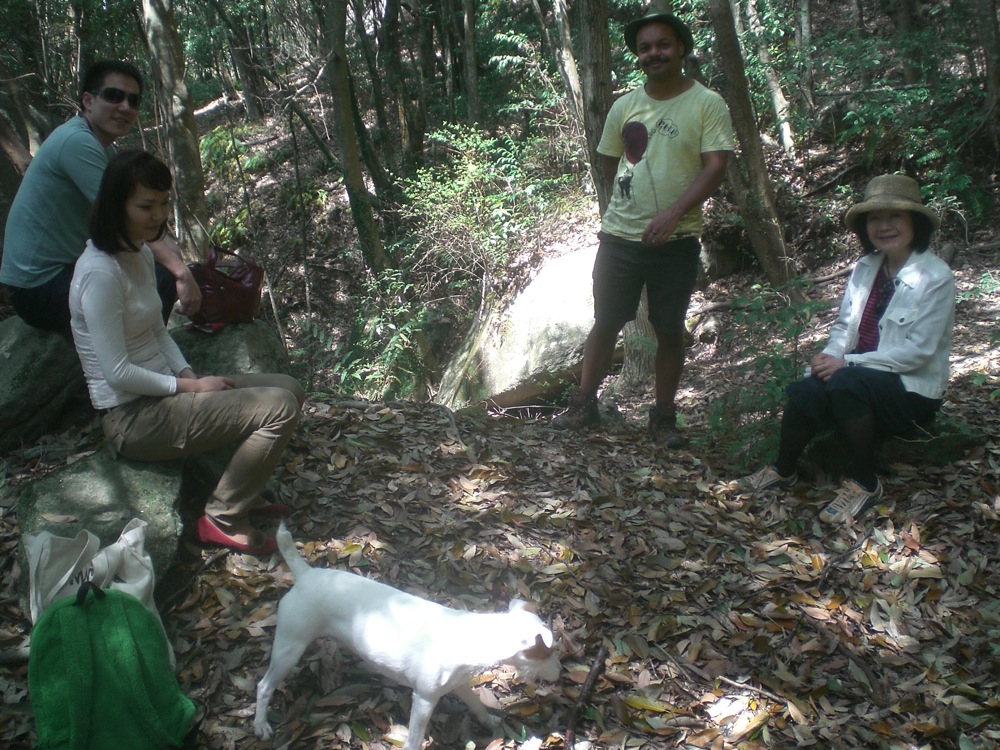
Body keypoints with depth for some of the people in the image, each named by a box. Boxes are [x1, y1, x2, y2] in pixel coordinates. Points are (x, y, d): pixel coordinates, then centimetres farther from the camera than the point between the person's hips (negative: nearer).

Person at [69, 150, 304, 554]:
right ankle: (223, 518, -5)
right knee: (279, 408, -19)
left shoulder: (141, 254, 8)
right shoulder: (99, 273, -21)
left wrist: (189, 374, 0)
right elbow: (117, 372, -22)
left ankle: (244, 492, 15)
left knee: (288, 388, 7)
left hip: (161, 391, 10)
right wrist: (189, 386, -14)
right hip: (133, 416, -10)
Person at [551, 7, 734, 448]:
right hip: (620, 236, 3)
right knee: (605, 323, 8)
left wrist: (672, 214, -22)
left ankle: (663, 417, 18)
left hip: (676, 242, -2)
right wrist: (631, 205, 9)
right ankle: (584, 404, 22)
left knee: (669, 330, 6)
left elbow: (716, 167, -12)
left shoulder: (707, 105, -3)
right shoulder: (624, 107, 7)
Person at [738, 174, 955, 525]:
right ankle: (783, 471, 2)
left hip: (912, 391, -5)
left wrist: (846, 363, -22)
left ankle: (864, 482, -17)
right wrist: (830, 355, -12)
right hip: (860, 378, 5)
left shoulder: (936, 277, -13)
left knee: (845, 383, -34)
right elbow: (843, 326, 11)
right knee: (805, 391, -23)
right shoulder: (866, 267, 6)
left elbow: (917, 351, -18)